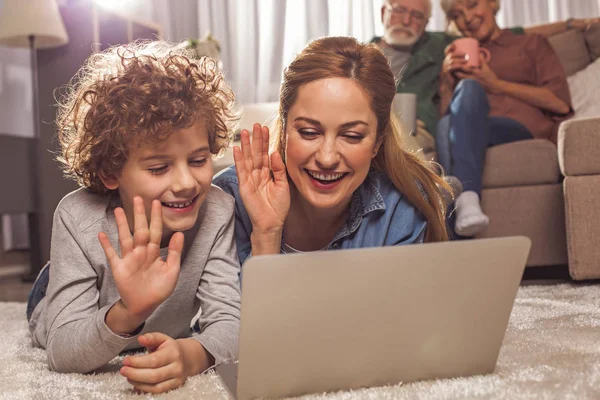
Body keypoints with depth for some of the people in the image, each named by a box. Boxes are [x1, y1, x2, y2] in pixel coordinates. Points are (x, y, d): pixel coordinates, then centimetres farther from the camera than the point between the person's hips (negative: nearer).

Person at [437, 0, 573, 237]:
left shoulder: (531, 44, 25)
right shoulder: (457, 59, 33)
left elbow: (560, 102, 7)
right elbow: (444, 114, 21)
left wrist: (497, 84, 3)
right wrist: (446, 81, 6)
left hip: (523, 128, -2)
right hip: (474, 131, 2)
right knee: (469, 87, -32)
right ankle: (466, 200, -50)